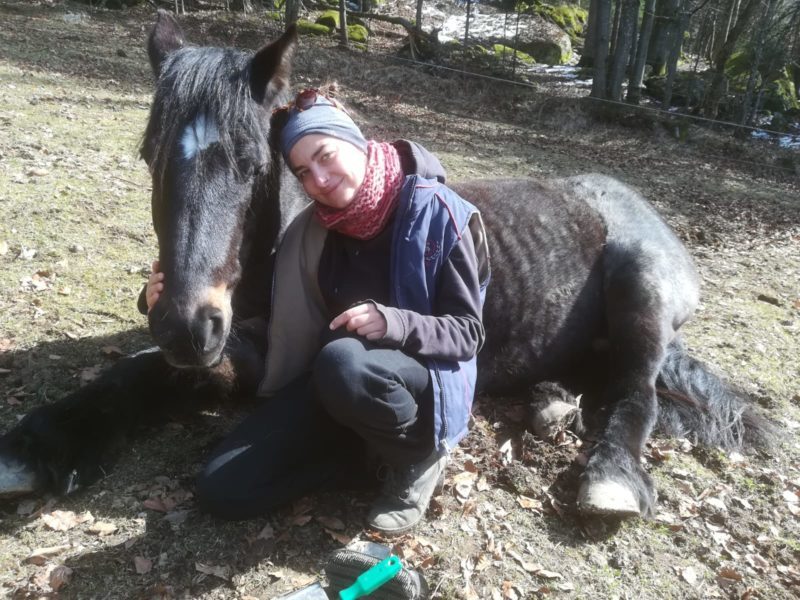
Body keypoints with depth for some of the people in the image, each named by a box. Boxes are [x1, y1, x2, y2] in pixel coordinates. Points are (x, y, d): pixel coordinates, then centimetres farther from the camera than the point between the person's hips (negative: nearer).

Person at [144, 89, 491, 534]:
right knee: (222, 490, -7)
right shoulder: (314, 229, 1)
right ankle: (365, 449, 7)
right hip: (331, 379, 5)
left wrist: (393, 324, -31)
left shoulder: (436, 213, -13)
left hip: (425, 381, -4)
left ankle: (417, 457, -8)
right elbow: (270, 313, 8)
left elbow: (467, 332, -12)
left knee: (343, 365, -40)